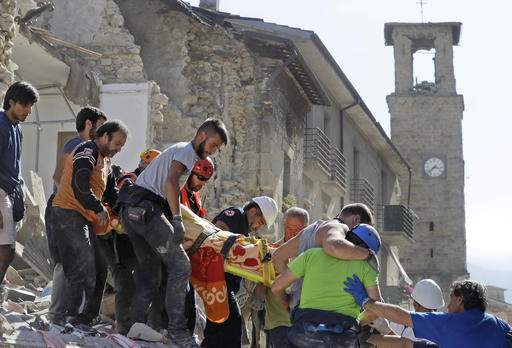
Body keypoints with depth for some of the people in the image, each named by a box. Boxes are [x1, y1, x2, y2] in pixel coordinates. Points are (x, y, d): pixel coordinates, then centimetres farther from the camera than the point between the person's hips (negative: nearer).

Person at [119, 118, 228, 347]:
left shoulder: (178, 150, 29)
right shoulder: (187, 151, -2)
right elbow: (170, 181, -20)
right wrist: (177, 220, -25)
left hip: (131, 211, 10)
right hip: (146, 208, -10)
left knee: (149, 274, 12)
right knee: (181, 265, -13)